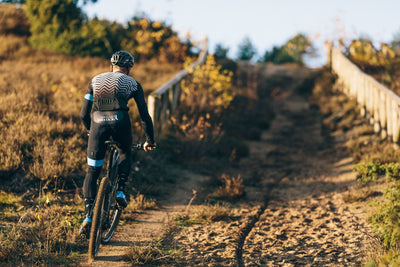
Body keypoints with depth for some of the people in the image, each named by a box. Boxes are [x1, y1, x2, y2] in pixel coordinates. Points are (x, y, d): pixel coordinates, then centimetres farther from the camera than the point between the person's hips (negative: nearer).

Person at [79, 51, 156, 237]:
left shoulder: (95, 80, 24)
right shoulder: (132, 83, 18)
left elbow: (84, 114, 23)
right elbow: (144, 115, 17)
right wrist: (150, 140, 28)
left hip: (98, 123, 1)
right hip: (120, 122, -1)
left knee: (92, 172, 10)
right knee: (125, 152, 33)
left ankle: (88, 216, 0)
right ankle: (120, 191, 16)